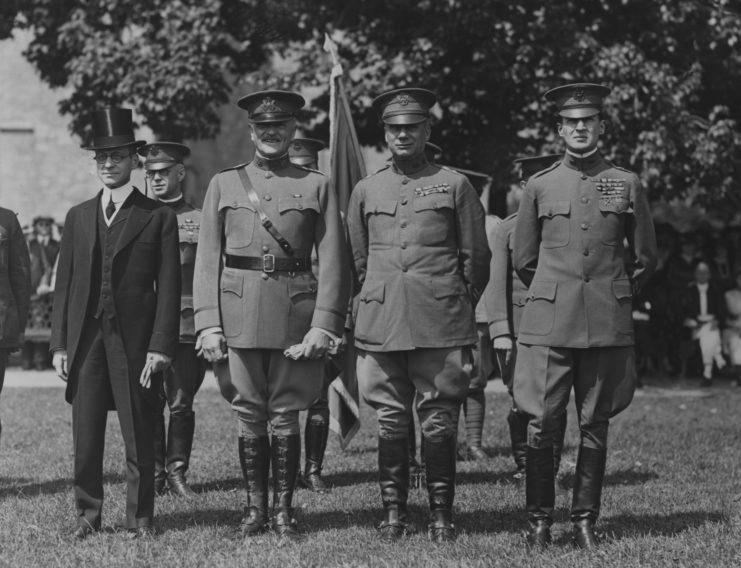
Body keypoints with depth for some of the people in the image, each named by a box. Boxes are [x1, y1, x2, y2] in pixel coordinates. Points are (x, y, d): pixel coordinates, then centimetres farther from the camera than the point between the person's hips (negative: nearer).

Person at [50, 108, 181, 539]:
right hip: (86, 341, 3)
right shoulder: (79, 217, 13)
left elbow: (169, 287, -2)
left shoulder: (158, 217, 2)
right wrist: (60, 344, 5)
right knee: (86, 438, 5)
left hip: (135, 342, -3)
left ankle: (140, 519, 12)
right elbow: (65, 283, 12)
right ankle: (88, 516, 15)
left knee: (139, 436, 2)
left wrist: (160, 346, -9)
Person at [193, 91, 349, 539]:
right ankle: (255, 508, 14)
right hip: (239, 313, 1)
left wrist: (323, 326, -9)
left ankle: (284, 509, 11)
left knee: (286, 415, 3)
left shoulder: (316, 186, 6)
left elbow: (333, 263, 1)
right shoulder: (224, 184, 10)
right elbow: (208, 259, 7)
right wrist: (208, 324, -2)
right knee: (249, 414, 5)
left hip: (295, 312, -1)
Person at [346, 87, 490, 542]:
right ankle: (394, 512, 12)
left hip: (441, 325, -2)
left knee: (440, 423, -1)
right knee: (390, 423, 4)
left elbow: (477, 257, 10)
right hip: (381, 325, 2)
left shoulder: (454, 185, 5)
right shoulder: (366, 191, 12)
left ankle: (442, 514, 7)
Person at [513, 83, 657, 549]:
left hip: (608, 327, 0)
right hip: (549, 324, 0)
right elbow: (523, 260, 15)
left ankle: (586, 521, 12)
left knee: (595, 426, 4)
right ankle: (540, 522, 6)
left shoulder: (627, 185, 6)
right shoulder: (539, 186, 6)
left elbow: (645, 258, 14)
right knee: (543, 424, -4)